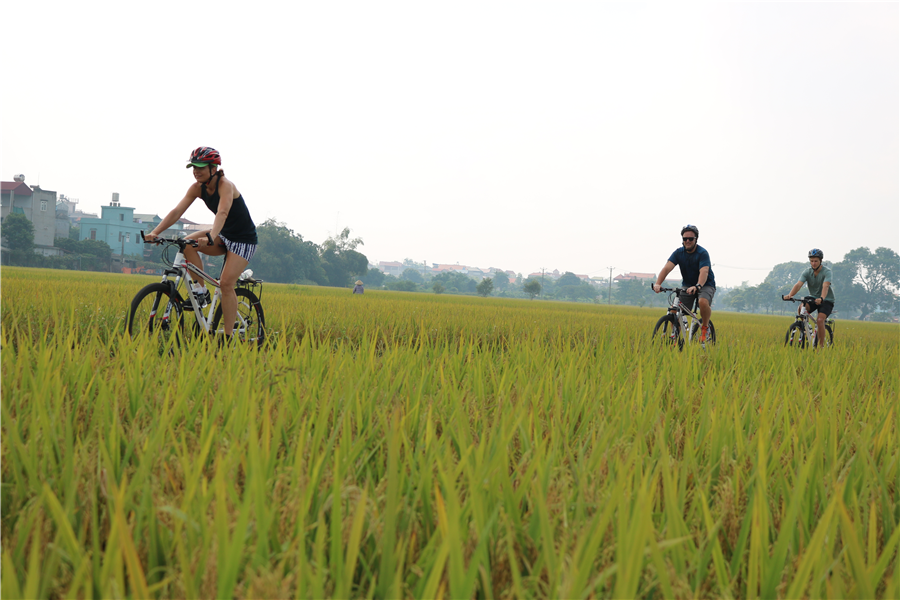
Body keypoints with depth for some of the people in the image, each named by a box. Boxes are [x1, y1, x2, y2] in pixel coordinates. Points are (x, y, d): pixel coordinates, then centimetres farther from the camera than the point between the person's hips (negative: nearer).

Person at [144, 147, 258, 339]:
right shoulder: (197, 187, -5)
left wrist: (210, 238, -59)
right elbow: (177, 211, -12)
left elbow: (222, 213, -42)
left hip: (243, 239, -7)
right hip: (223, 236, 7)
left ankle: (229, 336, -13)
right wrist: (155, 232, -26)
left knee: (226, 283, -21)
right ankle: (200, 289, -7)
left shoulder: (225, 185, -25)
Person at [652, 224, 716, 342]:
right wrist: (657, 284, -38)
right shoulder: (678, 253, -7)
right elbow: (667, 267, -21)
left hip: (705, 285, -4)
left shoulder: (702, 253, -19)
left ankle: (705, 328, -9)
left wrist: (697, 286, -54)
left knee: (703, 302, -35)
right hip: (687, 285, 4)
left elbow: (704, 272, -35)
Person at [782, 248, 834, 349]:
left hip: (827, 300, -4)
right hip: (813, 298, 4)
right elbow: (798, 284, -22)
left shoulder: (827, 272, -17)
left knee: (820, 320, -27)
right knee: (800, 309, -28)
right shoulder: (807, 272, -6)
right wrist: (790, 295, -41)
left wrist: (821, 298, -54)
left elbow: (825, 286, -35)